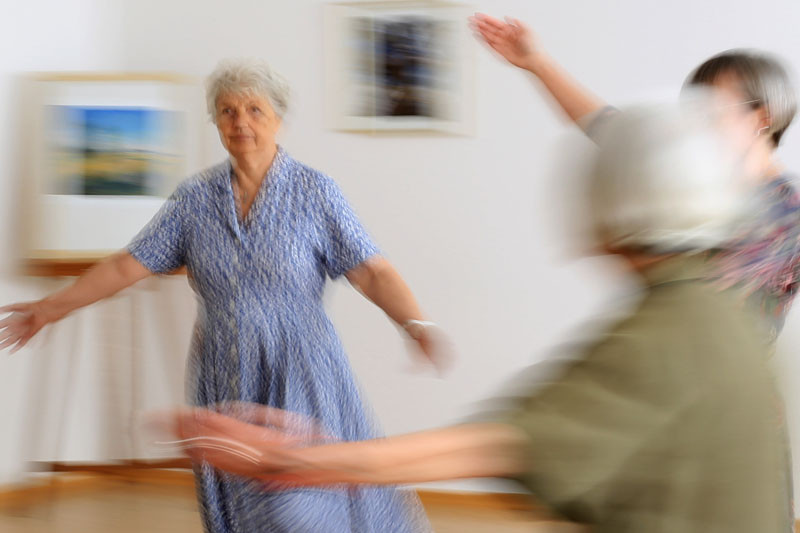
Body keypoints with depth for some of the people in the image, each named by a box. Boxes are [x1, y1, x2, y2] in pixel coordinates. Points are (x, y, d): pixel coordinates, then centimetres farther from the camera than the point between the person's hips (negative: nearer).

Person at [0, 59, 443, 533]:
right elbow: (130, 264, 7)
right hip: (224, 386, 4)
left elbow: (370, 271, -11)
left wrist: (417, 325, -26)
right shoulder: (196, 198, 4)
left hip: (299, 385, -3)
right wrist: (54, 307, 3)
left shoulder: (314, 191, -4)